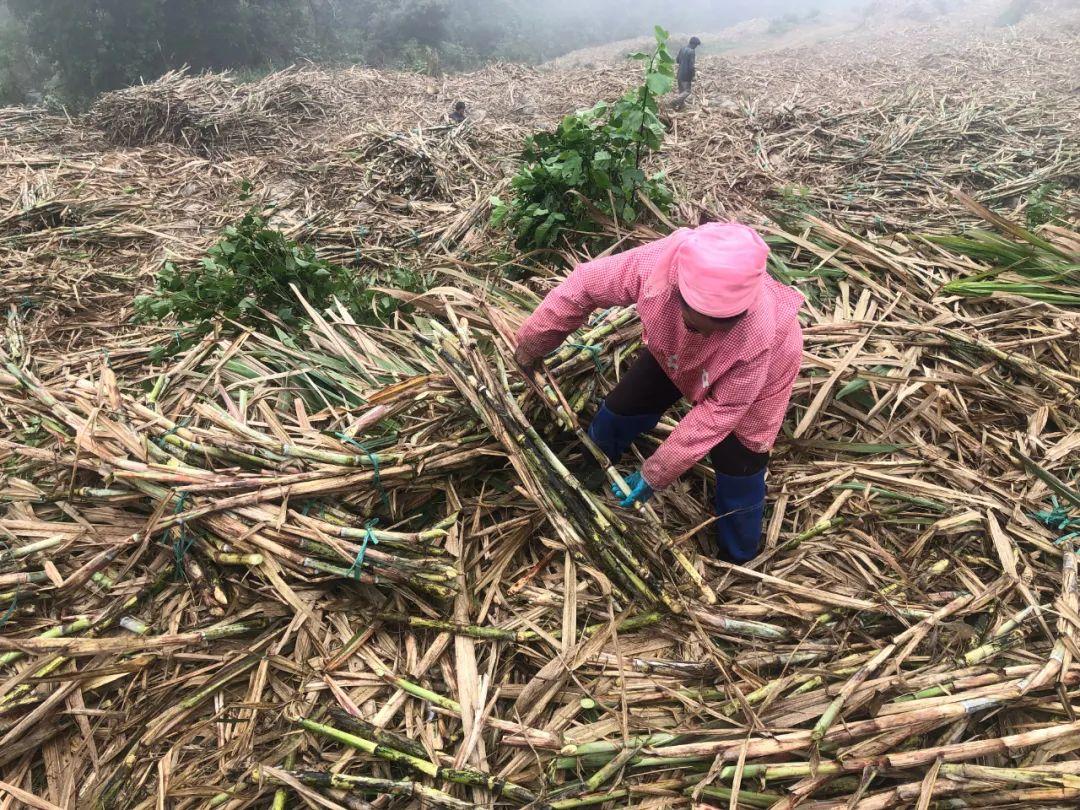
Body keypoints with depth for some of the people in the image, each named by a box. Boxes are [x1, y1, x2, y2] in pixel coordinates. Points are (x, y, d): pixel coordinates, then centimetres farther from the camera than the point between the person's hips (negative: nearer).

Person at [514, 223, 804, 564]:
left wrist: (657, 473, -26)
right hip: (675, 351, 4)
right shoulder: (656, 263, -41)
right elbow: (584, 286, -24)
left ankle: (738, 556, 28)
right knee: (620, 409, 8)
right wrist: (530, 346, -13)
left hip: (752, 376, -3)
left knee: (738, 466, -2)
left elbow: (720, 411, -31)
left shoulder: (757, 336, -46)